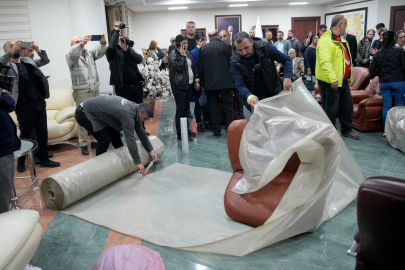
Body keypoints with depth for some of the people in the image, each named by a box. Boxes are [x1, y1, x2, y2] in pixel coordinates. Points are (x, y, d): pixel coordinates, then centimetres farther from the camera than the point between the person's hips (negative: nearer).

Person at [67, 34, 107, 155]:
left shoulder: (90, 53, 14)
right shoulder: (70, 55, 1)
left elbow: (99, 51, -3)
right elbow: (73, 54, -22)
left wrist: (102, 42, -25)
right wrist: (82, 44, -39)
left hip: (95, 90, 5)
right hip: (81, 92, -4)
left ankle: (95, 140, 18)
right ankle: (83, 144, 4)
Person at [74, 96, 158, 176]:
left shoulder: (134, 107, -3)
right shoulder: (127, 114, -32)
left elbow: (141, 132, 5)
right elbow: (130, 139, -34)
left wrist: (151, 150, 5)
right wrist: (138, 162, -29)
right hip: (84, 113, -9)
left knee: (114, 133, 11)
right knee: (105, 139, -14)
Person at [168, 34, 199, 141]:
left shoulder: (188, 53, 16)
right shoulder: (173, 54, -6)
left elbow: (193, 68, 21)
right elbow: (178, 66, -20)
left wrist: (196, 80, 13)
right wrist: (182, 55, -12)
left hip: (189, 84, 7)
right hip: (179, 85, -7)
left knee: (186, 109, 12)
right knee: (180, 109, -7)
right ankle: (180, 134, -4)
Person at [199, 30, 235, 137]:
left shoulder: (202, 49, 4)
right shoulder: (226, 47, -3)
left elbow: (200, 69, 6)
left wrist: (203, 83, 14)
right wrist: (232, 80, 16)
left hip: (209, 84, 2)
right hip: (225, 82, -2)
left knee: (213, 107, 9)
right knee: (228, 106, 5)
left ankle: (216, 131, 12)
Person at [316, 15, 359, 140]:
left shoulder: (341, 40, 16)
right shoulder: (326, 40, -18)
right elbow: (325, 62, -29)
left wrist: (348, 76, 20)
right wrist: (333, 79, -34)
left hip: (343, 80, 10)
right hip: (330, 82, -10)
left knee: (347, 105, 18)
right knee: (331, 108, 1)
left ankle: (346, 130, 33)